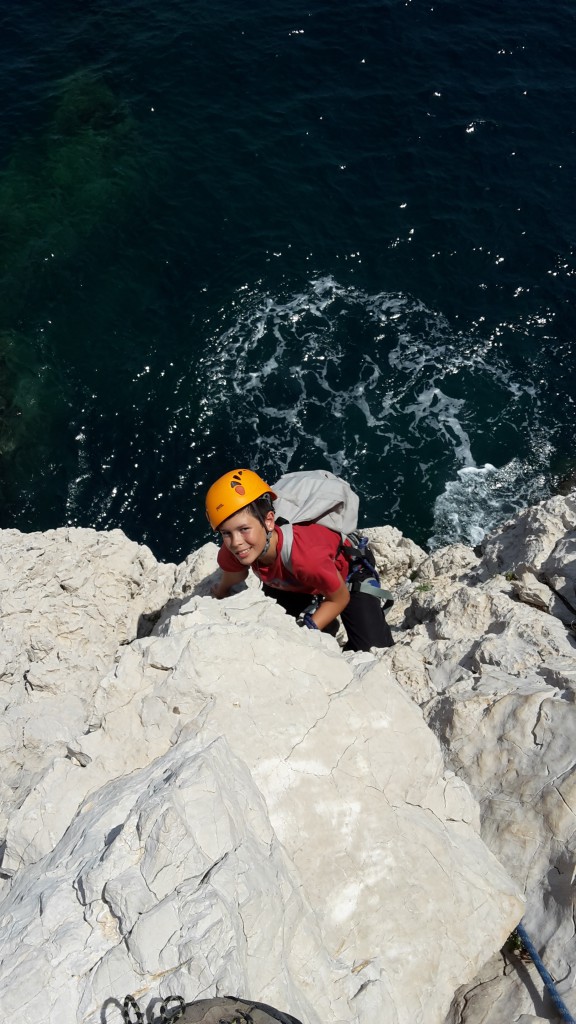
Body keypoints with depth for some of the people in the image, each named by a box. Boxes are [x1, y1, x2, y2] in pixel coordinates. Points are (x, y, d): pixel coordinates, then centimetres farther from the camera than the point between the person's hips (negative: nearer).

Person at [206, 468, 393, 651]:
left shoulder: (307, 555, -47)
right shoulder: (231, 554, -31)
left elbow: (340, 599, -26)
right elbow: (226, 585, -5)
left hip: (347, 569, -4)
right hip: (291, 582, 4)